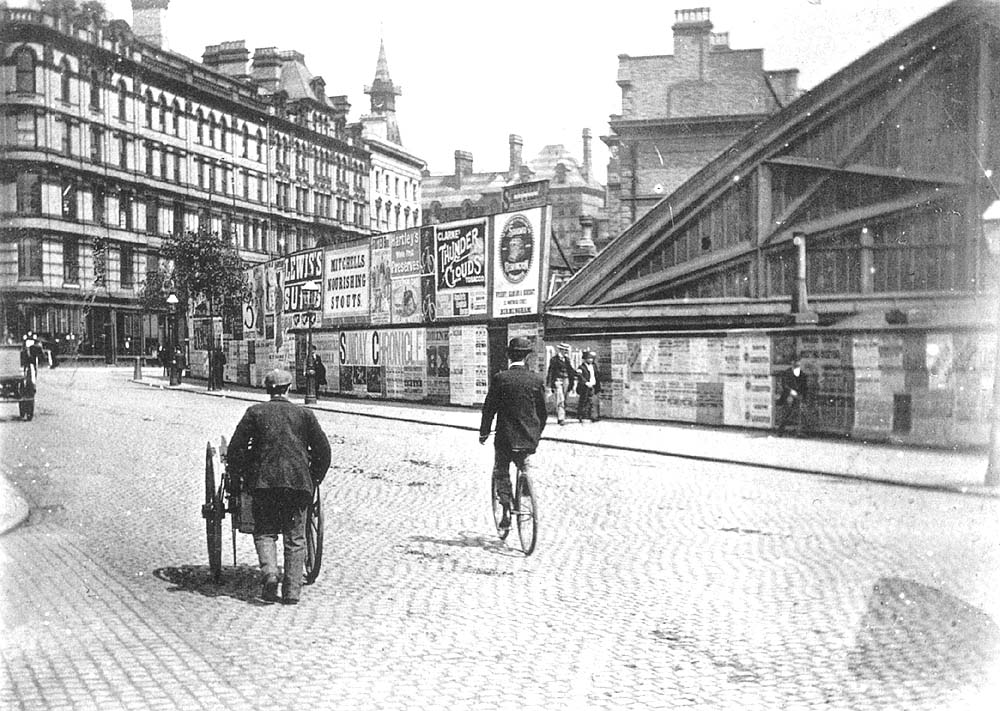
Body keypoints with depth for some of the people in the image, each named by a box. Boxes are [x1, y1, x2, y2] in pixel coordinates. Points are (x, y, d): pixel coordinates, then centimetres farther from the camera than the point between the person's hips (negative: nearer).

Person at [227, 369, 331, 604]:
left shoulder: (255, 412, 7)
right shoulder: (305, 414, 10)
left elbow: (234, 451, 2)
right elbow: (323, 451, 7)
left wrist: (248, 474, 11)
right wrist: (313, 480, 15)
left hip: (265, 480, -1)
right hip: (298, 482, 1)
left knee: (265, 531, 12)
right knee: (295, 538, 8)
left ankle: (269, 572, -12)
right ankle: (292, 591, 4)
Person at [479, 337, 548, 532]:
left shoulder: (500, 378, -9)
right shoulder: (537, 380, -1)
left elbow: (489, 408, -4)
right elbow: (543, 411, 7)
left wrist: (484, 432, 8)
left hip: (505, 437, -2)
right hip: (529, 439, 2)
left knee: (501, 473, 12)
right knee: (525, 468, 24)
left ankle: (506, 510, -2)